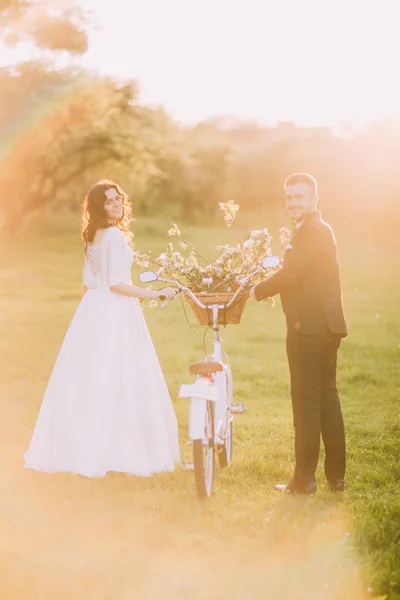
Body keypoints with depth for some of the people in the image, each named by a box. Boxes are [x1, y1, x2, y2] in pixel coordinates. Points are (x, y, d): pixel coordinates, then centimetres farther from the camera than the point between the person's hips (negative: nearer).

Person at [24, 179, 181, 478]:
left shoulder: (93, 236, 12)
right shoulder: (115, 235, -14)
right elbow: (115, 283, -20)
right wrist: (154, 294, -17)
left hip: (93, 309, 9)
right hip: (115, 313, -9)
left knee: (88, 380, 10)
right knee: (116, 381, -4)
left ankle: (78, 447, 14)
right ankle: (110, 451, -2)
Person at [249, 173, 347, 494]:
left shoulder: (312, 232, -14)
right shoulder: (320, 230, 19)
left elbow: (290, 275, -20)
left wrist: (257, 291, -7)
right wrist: (268, 289, 4)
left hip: (310, 328, -10)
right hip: (326, 326, 10)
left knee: (306, 401, -5)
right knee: (327, 397, 14)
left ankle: (305, 477, -1)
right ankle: (336, 474, 20)